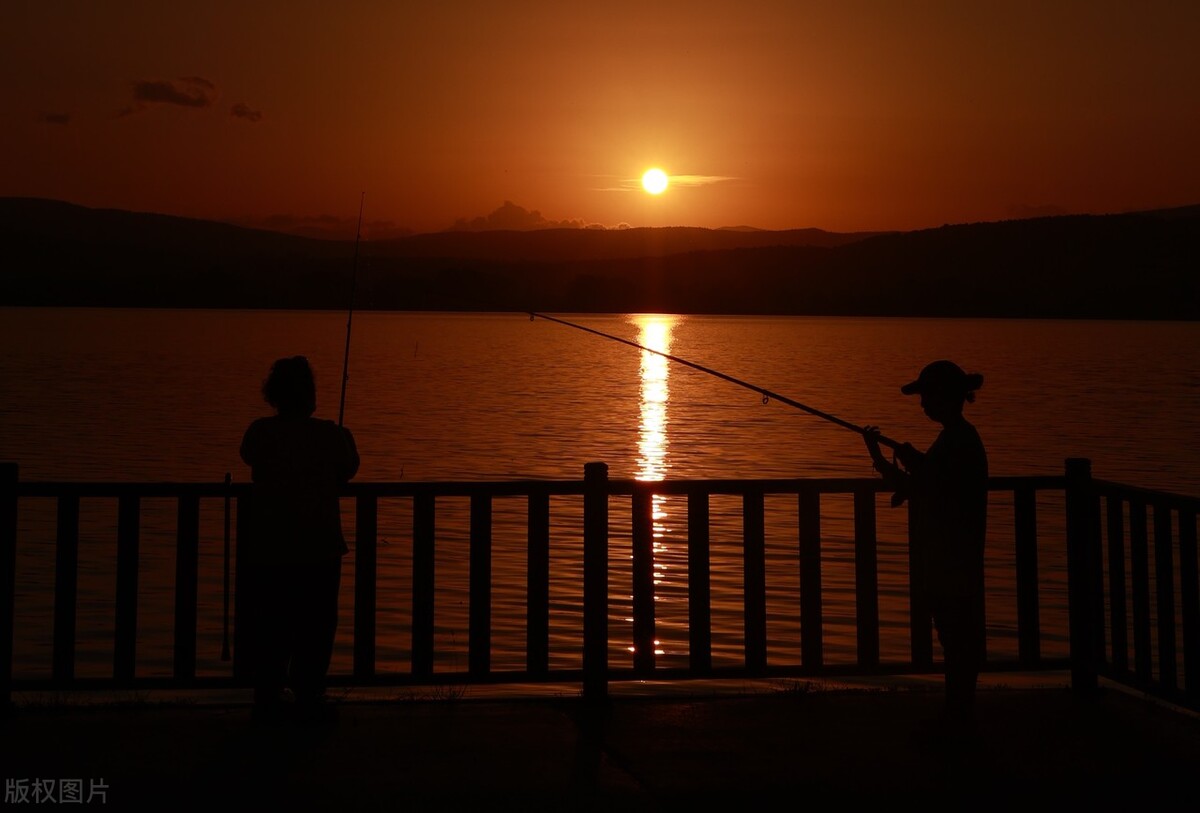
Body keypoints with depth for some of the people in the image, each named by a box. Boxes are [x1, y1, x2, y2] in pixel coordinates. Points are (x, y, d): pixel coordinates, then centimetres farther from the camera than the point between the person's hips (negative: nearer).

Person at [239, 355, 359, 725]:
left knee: (267, 627, 10)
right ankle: (308, 699, 14)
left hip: (267, 552, 2)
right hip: (319, 550, -1)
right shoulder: (331, 435, -11)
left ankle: (266, 701, 14)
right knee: (314, 628, 10)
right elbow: (347, 471, 7)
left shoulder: (259, 433, -7)